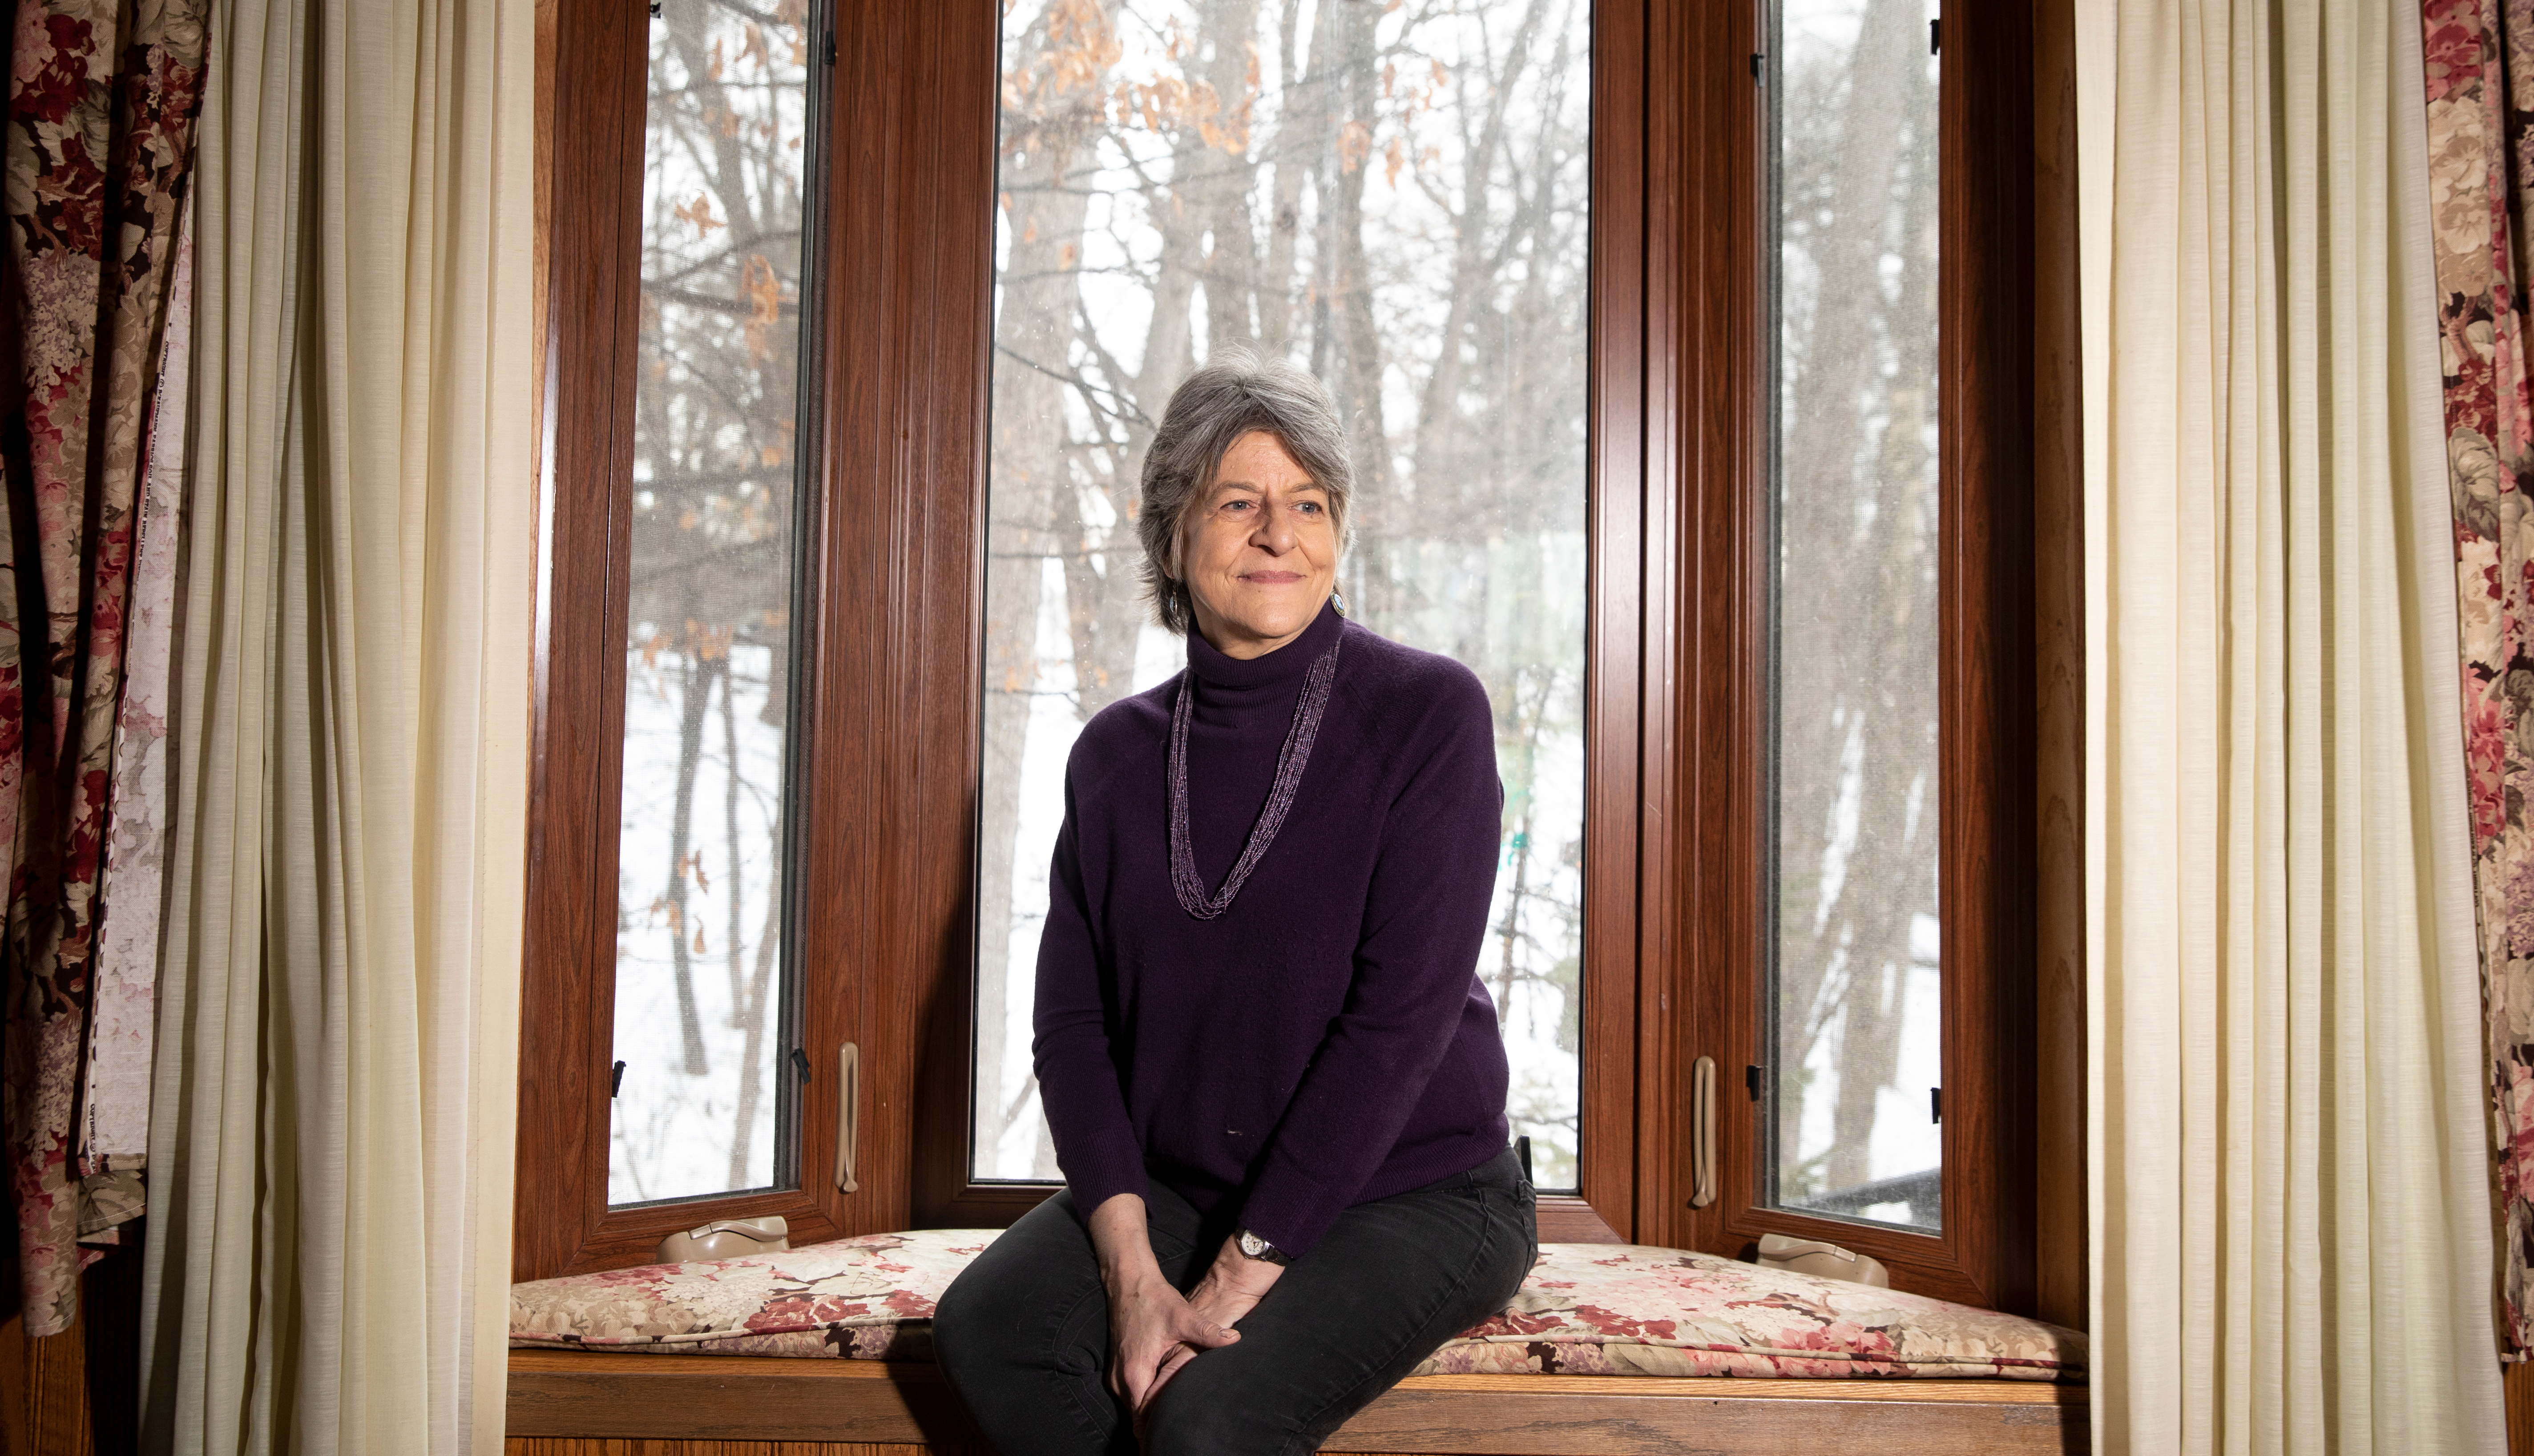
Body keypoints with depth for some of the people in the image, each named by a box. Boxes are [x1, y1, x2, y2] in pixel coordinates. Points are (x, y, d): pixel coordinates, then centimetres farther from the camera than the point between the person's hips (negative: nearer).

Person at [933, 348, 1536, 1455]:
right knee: (985, 1324, -21)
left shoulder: (1428, 712, -9)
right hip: (1179, 1186, 5)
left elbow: (1403, 1011, -16)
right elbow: (1072, 1018, 1)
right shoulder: (1117, 752, 5)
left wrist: (1240, 1274, -18)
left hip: (1411, 1190, -4)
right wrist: (1132, 1270, -13)